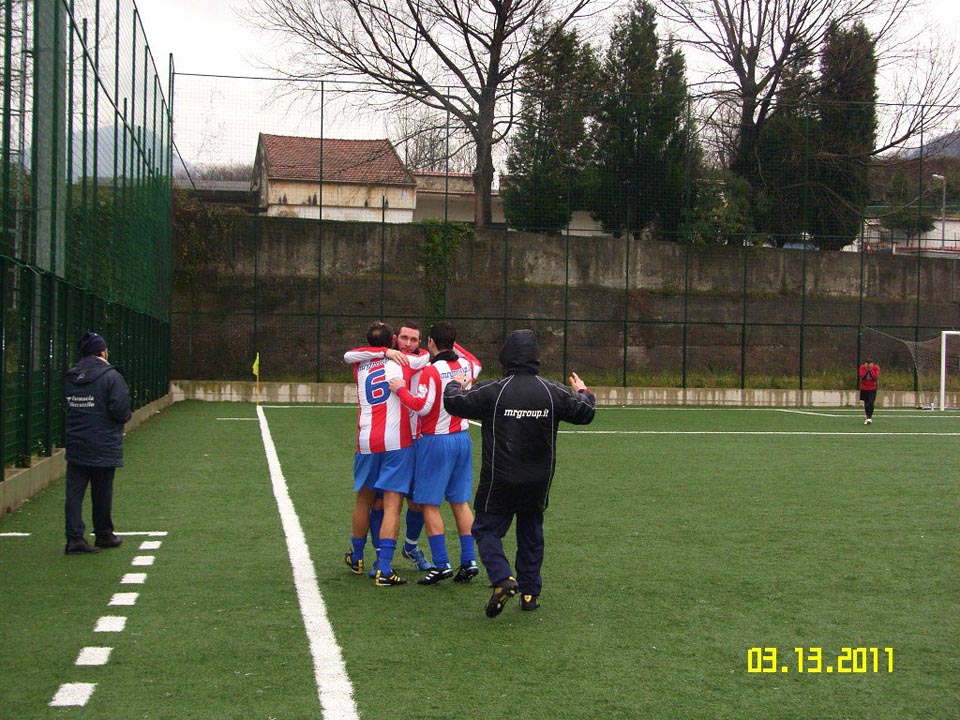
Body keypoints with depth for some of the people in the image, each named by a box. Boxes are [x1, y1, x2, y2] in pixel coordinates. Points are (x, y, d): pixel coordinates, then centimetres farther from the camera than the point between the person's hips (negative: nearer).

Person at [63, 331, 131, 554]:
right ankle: (103, 534, 21)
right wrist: (124, 417, 3)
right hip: (104, 447, -4)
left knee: (74, 491, 3)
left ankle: (74, 538, -3)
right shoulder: (111, 376, -13)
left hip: (76, 443, 5)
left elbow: (68, 407, 16)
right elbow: (121, 411, -18)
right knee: (102, 493, 8)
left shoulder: (71, 377, 7)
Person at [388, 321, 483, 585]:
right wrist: (453, 345, 33)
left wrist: (401, 390, -10)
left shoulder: (431, 371, -15)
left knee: (430, 504, 0)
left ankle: (441, 564, -4)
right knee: (461, 502, 11)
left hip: (435, 442, -6)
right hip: (462, 439, 6)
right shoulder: (467, 365, 5)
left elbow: (423, 406, -21)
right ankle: (469, 560, 9)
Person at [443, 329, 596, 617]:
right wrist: (583, 393, 31)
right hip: (538, 482, 4)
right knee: (531, 534, 18)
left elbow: (453, 403, -5)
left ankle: (502, 579, -16)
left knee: (487, 529, 7)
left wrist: (454, 385, 18)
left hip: (499, 481, -4)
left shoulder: (493, 391, -14)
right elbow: (585, 413, 8)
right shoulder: (553, 392, -4)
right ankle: (530, 592, 21)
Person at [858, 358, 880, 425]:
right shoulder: (862, 367, -4)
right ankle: (868, 417, 22)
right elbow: (861, 376, -18)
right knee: (866, 404, 9)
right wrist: (866, 369, -21)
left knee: (870, 403, -16)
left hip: (872, 389, -2)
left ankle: (869, 418, -20)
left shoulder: (876, 368, -8)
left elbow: (876, 377, -20)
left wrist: (871, 369, -21)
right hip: (864, 388, 2)